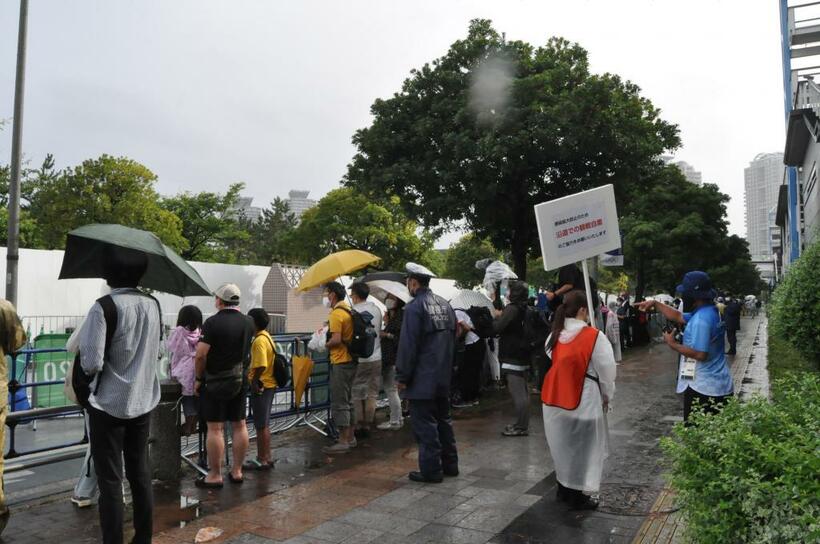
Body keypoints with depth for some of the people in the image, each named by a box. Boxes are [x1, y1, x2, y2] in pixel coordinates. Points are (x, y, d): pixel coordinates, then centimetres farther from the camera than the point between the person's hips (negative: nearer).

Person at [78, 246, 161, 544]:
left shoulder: (104, 307, -17)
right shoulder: (153, 305, 1)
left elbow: (91, 364, -19)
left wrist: (83, 355, 1)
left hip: (109, 405, -5)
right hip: (143, 402, 6)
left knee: (109, 480, 5)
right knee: (140, 473, 16)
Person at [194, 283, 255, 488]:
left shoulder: (212, 322, -16)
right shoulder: (248, 322, 2)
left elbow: (201, 355, -18)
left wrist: (199, 378, -5)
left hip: (215, 382, -5)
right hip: (240, 380, 6)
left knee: (215, 428, 2)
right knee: (239, 425, 11)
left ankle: (214, 476, 9)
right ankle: (237, 471, 20)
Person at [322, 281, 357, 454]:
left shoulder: (337, 313, -16)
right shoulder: (348, 309, 13)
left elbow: (336, 340, -23)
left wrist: (324, 345, -6)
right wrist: (328, 328, 13)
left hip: (340, 363, -10)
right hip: (350, 360, 10)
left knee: (339, 403, -3)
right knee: (347, 401, 17)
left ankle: (343, 441, 3)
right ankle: (350, 437, 25)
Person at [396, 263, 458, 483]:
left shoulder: (414, 307, -15)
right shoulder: (445, 305, 9)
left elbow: (408, 345, -17)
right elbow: (453, 339, 14)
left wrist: (402, 377, -10)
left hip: (422, 379, -8)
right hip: (443, 377, 8)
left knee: (425, 425, 1)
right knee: (443, 420, 18)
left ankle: (431, 470, 7)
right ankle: (450, 464, 26)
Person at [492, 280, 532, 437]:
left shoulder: (512, 308, -17)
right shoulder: (524, 309, 11)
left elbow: (497, 328, -19)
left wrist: (497, 316, -2)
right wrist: (502, 316, 13)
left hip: (512, 357, -10)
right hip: (522, 355, 10)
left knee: (517, 393, -5)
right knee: (523, 392, 16)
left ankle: (520, 427, -1)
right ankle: (522, 424, 26)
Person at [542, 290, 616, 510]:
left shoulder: (554, 335, 1)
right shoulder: (594, 337, -16)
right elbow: (607, 371, -9)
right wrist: (607, 397, 6)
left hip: (554, 399, 6)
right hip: (583, 401, -6)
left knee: (562, 445, 20)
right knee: (582, 447, 9)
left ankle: (563, 490, 33)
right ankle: (578, 496, 18)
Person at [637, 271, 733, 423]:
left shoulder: (701, 319, -23)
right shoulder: (708, 312, 10)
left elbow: (700, 354, -27)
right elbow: (678, 317, 19)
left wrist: (672, 344, -16)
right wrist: (655, 304, 15)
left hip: (704, 388, -10)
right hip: (718, 386, 10)